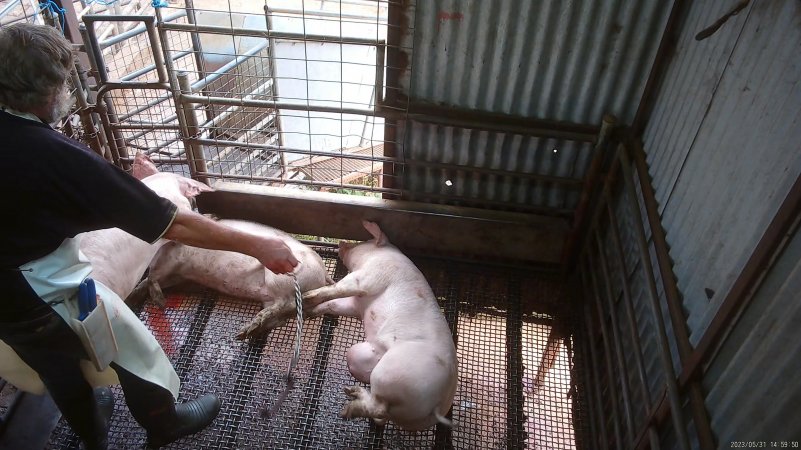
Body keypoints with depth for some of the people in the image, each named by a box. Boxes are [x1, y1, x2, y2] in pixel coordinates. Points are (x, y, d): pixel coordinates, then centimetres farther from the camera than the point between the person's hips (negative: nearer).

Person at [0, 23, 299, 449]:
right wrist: (257, 245, -26)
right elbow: (173, 225, -32)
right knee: (135, 353, 17)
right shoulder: (58, 158, -32)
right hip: (46, 298, -7)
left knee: (59, 369, 30)